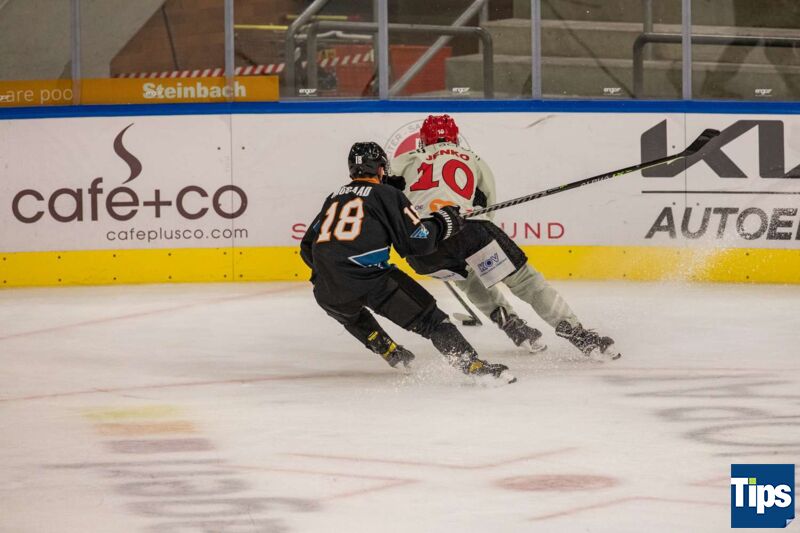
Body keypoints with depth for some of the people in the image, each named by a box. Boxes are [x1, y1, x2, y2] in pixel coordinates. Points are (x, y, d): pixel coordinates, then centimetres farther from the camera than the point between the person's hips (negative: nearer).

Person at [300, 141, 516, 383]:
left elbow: (307, 248, 26)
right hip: (369, 279, -5)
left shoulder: (334, 198, 24)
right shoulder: (386, 194, 7)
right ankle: (472, 364, -11)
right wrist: (442, 222, 19)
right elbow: (417, 243, 2)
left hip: (327, 292, 5)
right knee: (428, 317, 0)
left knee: (350, 315, 39)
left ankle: (392, 354, 38)